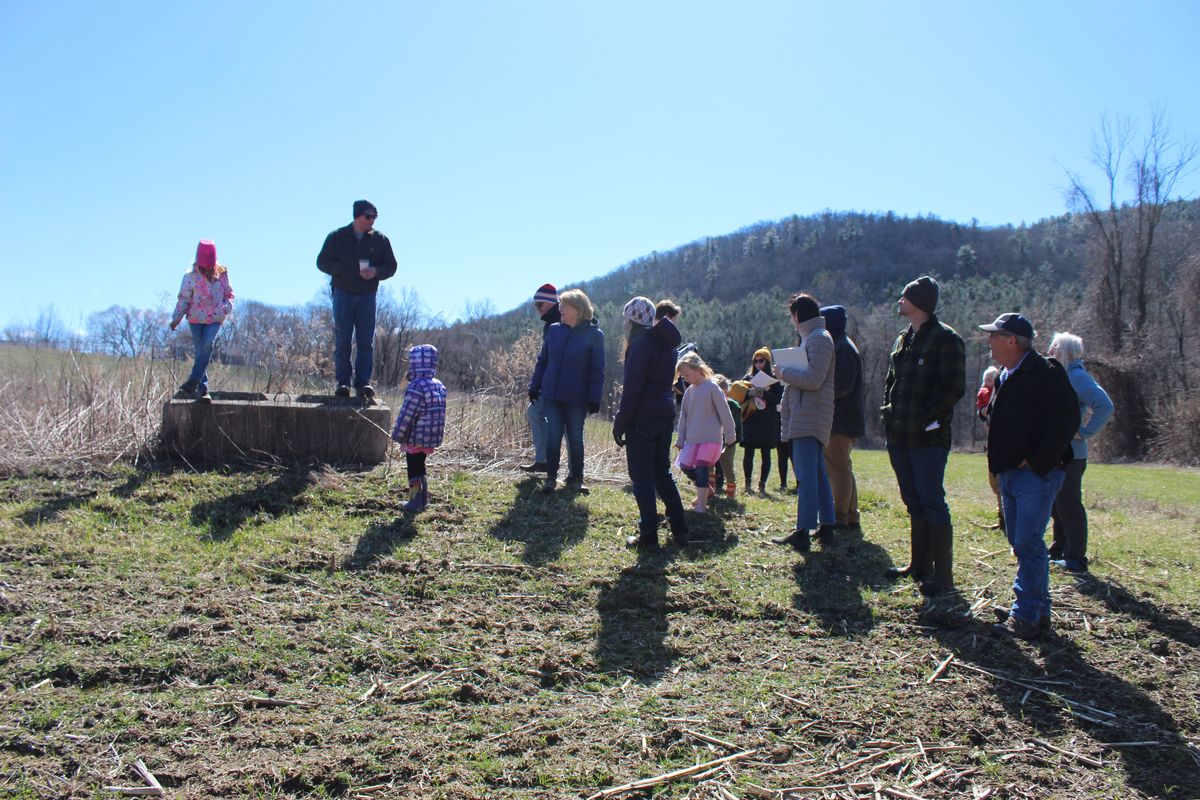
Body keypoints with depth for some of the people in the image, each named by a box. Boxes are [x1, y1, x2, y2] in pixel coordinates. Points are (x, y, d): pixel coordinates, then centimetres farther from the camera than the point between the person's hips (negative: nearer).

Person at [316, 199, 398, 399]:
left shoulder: (380, 239, 6)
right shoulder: (337, 237, 4)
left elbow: (391, 266, 8)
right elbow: (322, 261, 4)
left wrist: (376, 272, -13)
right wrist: (343, 270, -13)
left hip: (367, 295, 1)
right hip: (343, 293, -1)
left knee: (366, 341, -4)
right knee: (342, 340, -1)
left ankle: (363, 383, -2)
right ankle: (342, 383, 2)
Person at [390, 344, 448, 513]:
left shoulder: (416, 387, -20)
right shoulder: (439, 386, 6)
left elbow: (407, 414, -18)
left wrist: (398, 435, -8)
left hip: (415, 438, -8)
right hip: (431, 438, 8)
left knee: (413, 470, 5)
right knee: (420, 467, 21)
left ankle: (415, 501, 10)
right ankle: (423, 499, 29)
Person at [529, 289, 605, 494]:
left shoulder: (594, 335, -6)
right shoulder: (554, 330, 3)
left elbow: (597, 370, -7)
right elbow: (542, 360, 10)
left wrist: (594, 398, -12)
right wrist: (534, 386, 8)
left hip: (577, 398, -3)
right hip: (552, 396, 3)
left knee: (575, 438, 8)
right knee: (553, 436, 4)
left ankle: (576, 478, 21)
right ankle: (551, 477, 15)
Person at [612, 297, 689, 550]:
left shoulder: (641, 343, -13)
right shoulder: (666, 343, 14)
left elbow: (632, 387, -17)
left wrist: (620, 422, -13)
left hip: (643, 418, -8)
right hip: (666, 413, 8)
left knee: (641, 477, -1)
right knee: (662, 472, 17)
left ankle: (648, 536, 1)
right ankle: (679, 529, 17)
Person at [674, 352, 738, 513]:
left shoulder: (712, 387, -9)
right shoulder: (689, 391, 9)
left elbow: (724, 412, -8)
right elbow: (684, 416, 15)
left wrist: (730, 435, -7)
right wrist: (681, 439, 14)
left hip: (711, 437, -7)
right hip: (692, 438, 7)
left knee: (701, 468, -12)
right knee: (685, 465, 5)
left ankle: (702, 504, -5)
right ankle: (706, 490, 24)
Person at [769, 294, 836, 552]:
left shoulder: (819, 339, -12)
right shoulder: (812, 337, 19)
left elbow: (813, 379, -21)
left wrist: (784, 372, -9)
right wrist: (788, 373, 10)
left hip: (809, 417, -10)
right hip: (808, 417, 10)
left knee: (806, 474, -12)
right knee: (817, 472, 14)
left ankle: (803, 532, -12)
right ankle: (826, 525, 21)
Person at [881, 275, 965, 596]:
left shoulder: (945, 339, -9)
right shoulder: (903, 340, 17)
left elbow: (954, 387, -15)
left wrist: (927, 418, -18)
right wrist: (889, 411, 11)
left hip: (928, 437, -8)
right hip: (900, 436, 8)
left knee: (931, 503, -7)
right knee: (914, 503, 14)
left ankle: (942, 574, -1)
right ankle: (919, 566, 23)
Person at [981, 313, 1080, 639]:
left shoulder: (1045, 373, -12)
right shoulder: (1005, 376, 16)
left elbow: (1066, 420, -19)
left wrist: (1036, 461, -19)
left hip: (1037, 474, -9)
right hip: (1009, 474, 9)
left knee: (1028, 543, -11)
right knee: (1019, 542, 13)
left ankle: (1027, 616, -5)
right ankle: (1037, 609, 24)